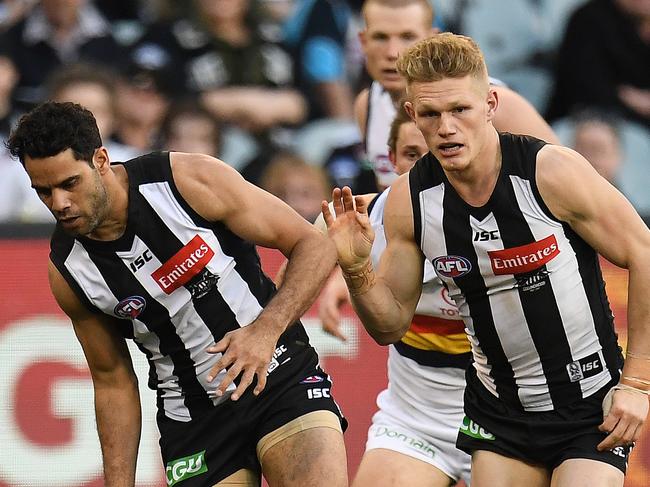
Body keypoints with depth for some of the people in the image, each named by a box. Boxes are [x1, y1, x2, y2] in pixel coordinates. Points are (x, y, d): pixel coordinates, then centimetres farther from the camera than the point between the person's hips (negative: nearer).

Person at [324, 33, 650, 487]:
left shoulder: (553, 172, -18)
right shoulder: (407, 202, -6)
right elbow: (392, 322, 4)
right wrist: (356, 269, -17)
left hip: (589, 402, -4)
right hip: (499, 410, 4)